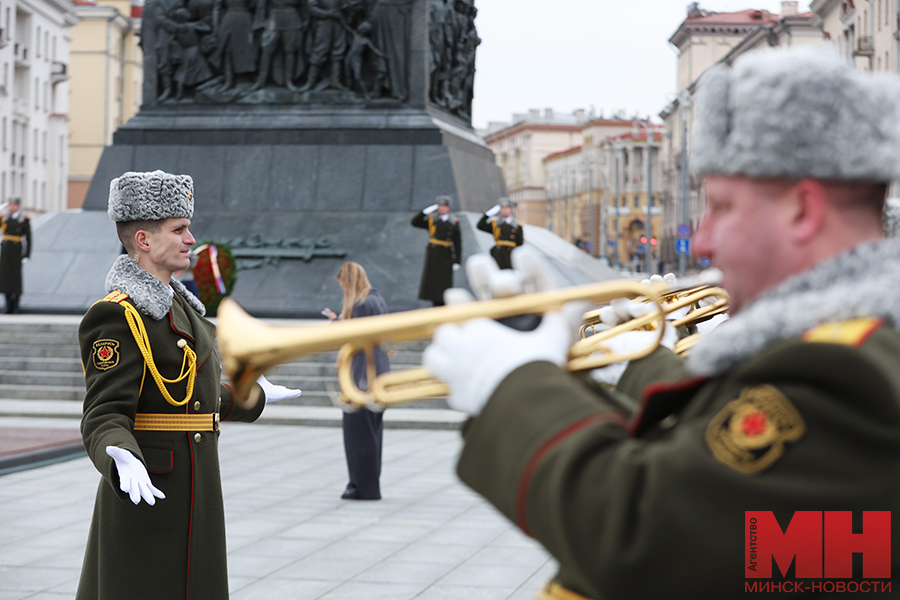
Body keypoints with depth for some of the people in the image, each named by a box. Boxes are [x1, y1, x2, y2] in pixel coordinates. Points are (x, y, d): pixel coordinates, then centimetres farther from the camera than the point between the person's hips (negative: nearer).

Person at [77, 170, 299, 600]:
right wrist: (123, 462, -42)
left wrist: (253, 398, 36)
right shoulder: (118, 314, -16)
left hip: (190, 495, 10)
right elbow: (104, 416, -22)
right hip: (150, 495, -10)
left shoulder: (177, 302, 14)